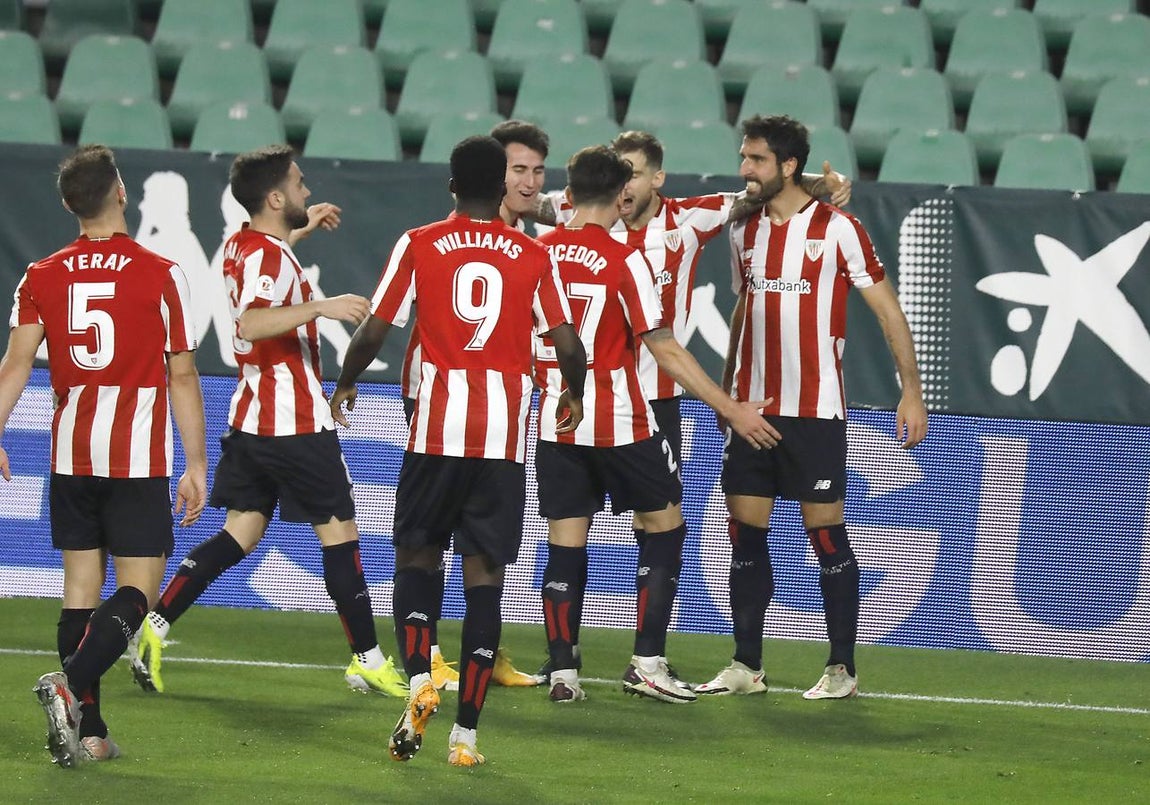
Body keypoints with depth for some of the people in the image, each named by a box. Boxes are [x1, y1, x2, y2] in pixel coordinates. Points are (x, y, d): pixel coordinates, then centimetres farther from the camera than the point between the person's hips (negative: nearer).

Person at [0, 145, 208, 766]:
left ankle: (88, 731, 6)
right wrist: (196, 465, 2)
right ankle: (70, 683, -25)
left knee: (80, 587, 9)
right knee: (137, 590, -1)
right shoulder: (161, 276, -5)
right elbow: (182, 376, -3)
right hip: (139, 457, -4)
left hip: (71, 453, 4)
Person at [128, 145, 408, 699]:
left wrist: (303, 229, 41)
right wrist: (319, 307, -39)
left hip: (251, 419, 9)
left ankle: (154, 626, 1)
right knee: (339, 530, 0)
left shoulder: (241, 245, 11)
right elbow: (251, 323, -35)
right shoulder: (268, 256, -18)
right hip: (296, 423, -9)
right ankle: (368, 662, 4)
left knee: (241, 530, 10)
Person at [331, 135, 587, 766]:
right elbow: (568, 346, 2)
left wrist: (344, 386, 19)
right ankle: (466, 732, -1)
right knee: (484, 576, 3)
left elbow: (373, 332, 1)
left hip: (437, 429, -1)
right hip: (505, 436, 1)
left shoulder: (419, 246, 2)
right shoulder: (533, 257, 5)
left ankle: (419, 679, -10)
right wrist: (574, 399, 23)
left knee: (416, 557, 15)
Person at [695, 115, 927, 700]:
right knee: (745, 532, 4)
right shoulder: (743, 231, 9)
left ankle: (841, 669, 5)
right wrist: (725, 390, 22)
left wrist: (911, 392, -9)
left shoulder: (836, 229, -7)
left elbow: (888, 310, -4)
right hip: (751, 409, 5)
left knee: (826, 534, -3)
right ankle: (746, 666, 11)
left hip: (814, 410, -5)